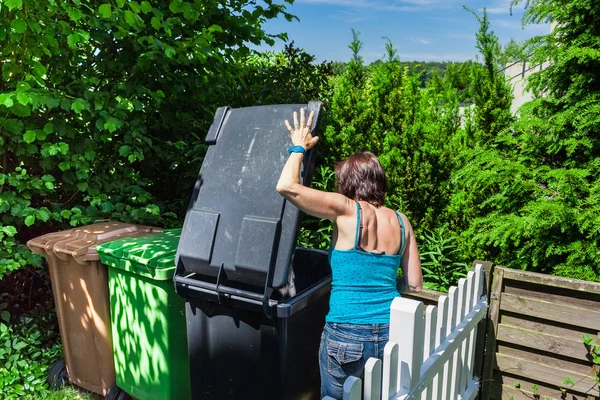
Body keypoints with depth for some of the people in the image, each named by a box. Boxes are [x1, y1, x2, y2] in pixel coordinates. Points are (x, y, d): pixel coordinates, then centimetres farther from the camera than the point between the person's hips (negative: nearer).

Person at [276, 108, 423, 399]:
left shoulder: (346, 210, -11)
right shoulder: (401, 221, 3)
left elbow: (286, 186, -17)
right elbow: (415, 285, 5)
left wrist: (299, 148, -1)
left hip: (346, 335, -4)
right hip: (392, 333, 4)